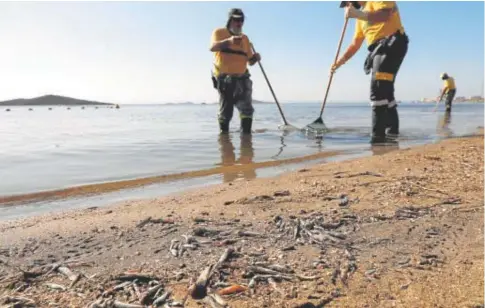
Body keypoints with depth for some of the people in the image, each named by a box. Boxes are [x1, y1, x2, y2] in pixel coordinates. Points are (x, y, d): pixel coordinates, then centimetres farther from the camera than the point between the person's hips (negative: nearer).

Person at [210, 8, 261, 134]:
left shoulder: (245, 38, 17)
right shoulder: (219, 32, 3)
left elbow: (250, 61, 18)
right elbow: (213, 47, -20)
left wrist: (255, 58, -6)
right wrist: (229, 41, -37)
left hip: (241, 78, 3)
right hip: (224, 79, -3)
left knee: (247, 109, -10)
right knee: (225, 112, 3)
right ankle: (224, 133, 21)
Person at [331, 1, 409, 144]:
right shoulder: (362, 14, 27)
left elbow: (385, 14, -21)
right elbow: (355, 44, 25)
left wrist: (358, 14, -26)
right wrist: (340, 61, 18)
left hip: (392, 43, -10)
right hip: (379, 49, 10)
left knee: (378, 88, -19)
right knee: (384, 90, 10)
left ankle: (378, 135, -22)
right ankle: (392, 131, 17)